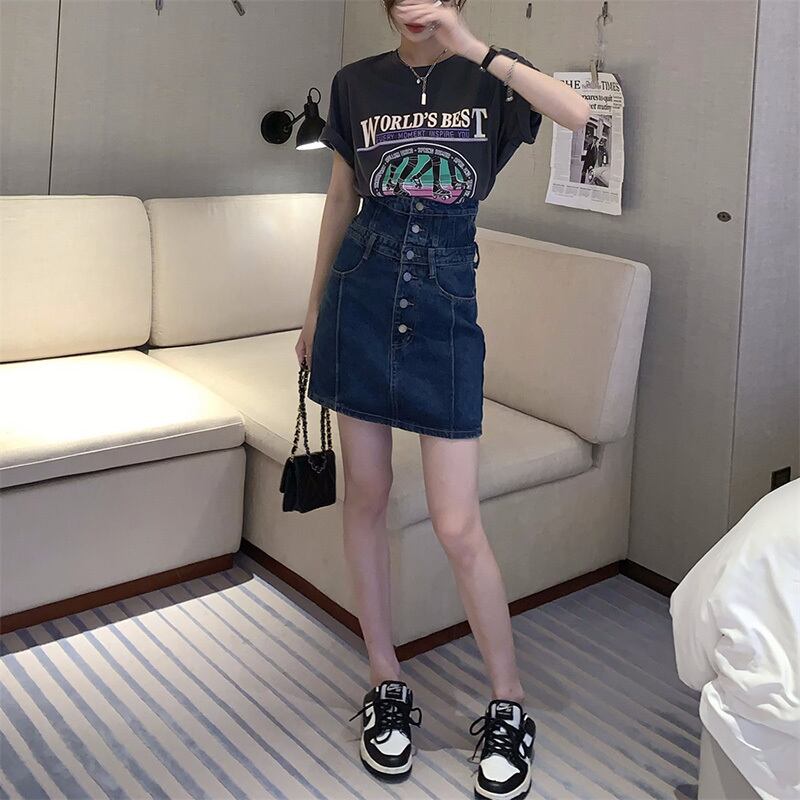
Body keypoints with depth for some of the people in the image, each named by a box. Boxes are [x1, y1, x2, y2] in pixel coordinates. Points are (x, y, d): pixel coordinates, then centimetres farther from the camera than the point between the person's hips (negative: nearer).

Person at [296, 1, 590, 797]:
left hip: (445, 300, -2)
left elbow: (577, 112, -17)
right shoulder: (356, 83, 9)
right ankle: (386, 686, 24)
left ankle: (508, 707, 16)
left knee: (457, 525, -4)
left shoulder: (488, 80, 3)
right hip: (363, 292, 3)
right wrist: (314, 309, 17)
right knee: (365, 497, 7)